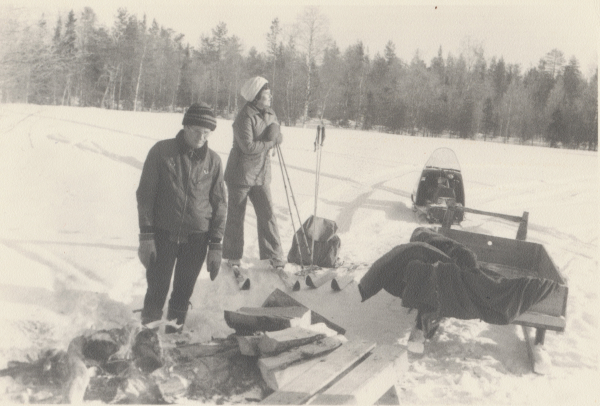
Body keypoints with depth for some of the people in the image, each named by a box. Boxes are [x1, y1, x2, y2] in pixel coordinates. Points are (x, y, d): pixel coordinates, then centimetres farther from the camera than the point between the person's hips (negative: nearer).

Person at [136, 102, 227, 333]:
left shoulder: (213, 161, 3)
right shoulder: (162, 152, -4)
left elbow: (219, 203, 7)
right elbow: (145, 194, -1)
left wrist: (215, 245, 2)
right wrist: (146, 235, -6)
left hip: (197, 238, 2)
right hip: (163, 234, -2)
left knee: (182, 296, 8)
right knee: (156, 292, 1)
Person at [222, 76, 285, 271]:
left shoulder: (269, 114, 8)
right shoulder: (245, 117, -17)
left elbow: (279, 138, 11)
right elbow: (248, 146, -25)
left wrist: (275, 134, -12)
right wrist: (270, 142, -12)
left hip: (261, 175, 6)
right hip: (241, 174, -6)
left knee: (267, 214, 2)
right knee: (236, 216, 6)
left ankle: (274, 255, 10)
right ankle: (233, 256, 20)